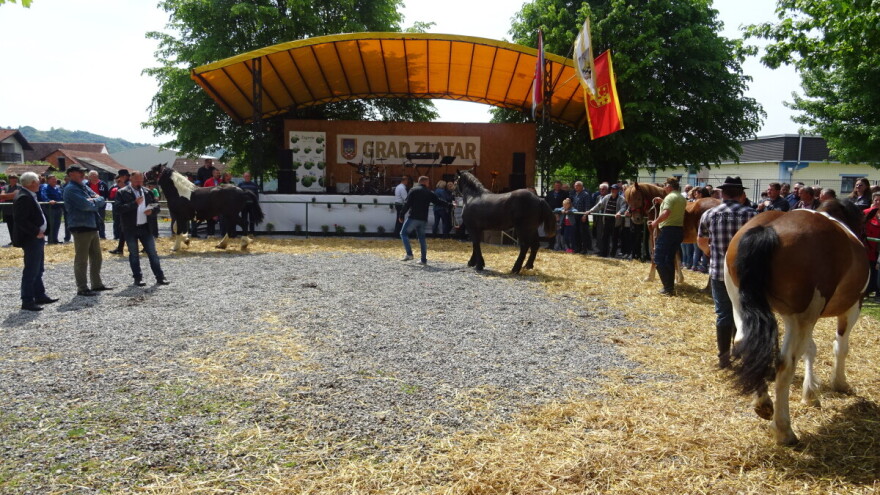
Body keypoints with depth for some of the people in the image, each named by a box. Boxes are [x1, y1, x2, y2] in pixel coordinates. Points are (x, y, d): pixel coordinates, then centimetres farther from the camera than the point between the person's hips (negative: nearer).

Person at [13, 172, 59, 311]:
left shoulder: (29, 196, 13)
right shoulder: (23, 198, -19)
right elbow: (21, 220, -26)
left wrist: (40, 231, 12)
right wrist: (36, 232, -22)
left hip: (37, 238, 11)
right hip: (31, 240, -11)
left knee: (37, 270, 19)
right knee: (30, 271, -6)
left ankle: (40, 296, 29)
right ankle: (27, 301, 0)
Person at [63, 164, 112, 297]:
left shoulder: (85, 187, 17)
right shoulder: (71, 189, -10)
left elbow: (102, 201, 10)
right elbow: (85, 205, -22)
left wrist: (94, 200, -10)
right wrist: (96, 203, -4)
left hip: (92, 226, 9)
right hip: (81, 227, -9)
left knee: (96, 257, 16)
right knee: (81, 260, -4)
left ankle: (97, 284, 26)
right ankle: (82, 288, 1)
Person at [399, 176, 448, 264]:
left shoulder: (413, 190, -1)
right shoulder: (430, 193, 9)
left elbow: (407, 204, -8)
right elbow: (438, 201, 16)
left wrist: (401, 215, -4)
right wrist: (449, 205, 31)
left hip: (413, 218, -4)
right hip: (423, 219, 4)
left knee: (403, 233, 7)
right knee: (422, 237, 13)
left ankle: (409, 254, -6)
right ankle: (424, 259, 11)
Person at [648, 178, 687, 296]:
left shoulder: (670, 197, -14)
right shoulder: (682, 198, 15)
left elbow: (666, 213, -29)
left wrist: (656, 222, -18)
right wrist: (662, 201, 23)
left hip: (668, 230, -9)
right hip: (679, 230, 9)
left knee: (659, 259, -3)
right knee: (670, 259, 16)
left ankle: (668, 288, -7)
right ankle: (671, 287, 18)